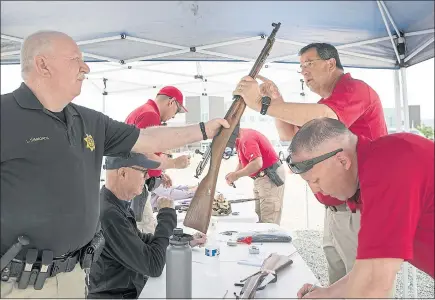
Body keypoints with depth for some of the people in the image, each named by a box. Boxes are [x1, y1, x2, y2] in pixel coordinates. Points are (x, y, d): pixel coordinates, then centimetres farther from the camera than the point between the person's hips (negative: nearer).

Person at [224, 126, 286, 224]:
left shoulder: (246, 138, -22)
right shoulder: (240, 140, 11)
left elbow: (257, 164, -32)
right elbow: (242, 163, 20)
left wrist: (236, 175, -21)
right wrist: (233, 176, 2)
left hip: (271, 177, -11)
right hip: (261, 178, 11)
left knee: (269, 222, -8)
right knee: (259, 218, 12)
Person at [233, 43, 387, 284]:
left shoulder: (355, 89, -12)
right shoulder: (327, 102, 19)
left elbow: (323, 118, -33)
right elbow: (289, 134, 19)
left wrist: (262, 104, -31)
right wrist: (277, 99, 4)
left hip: (360, 210, -9)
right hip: (336, 209, 9)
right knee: (339, 284, 15)